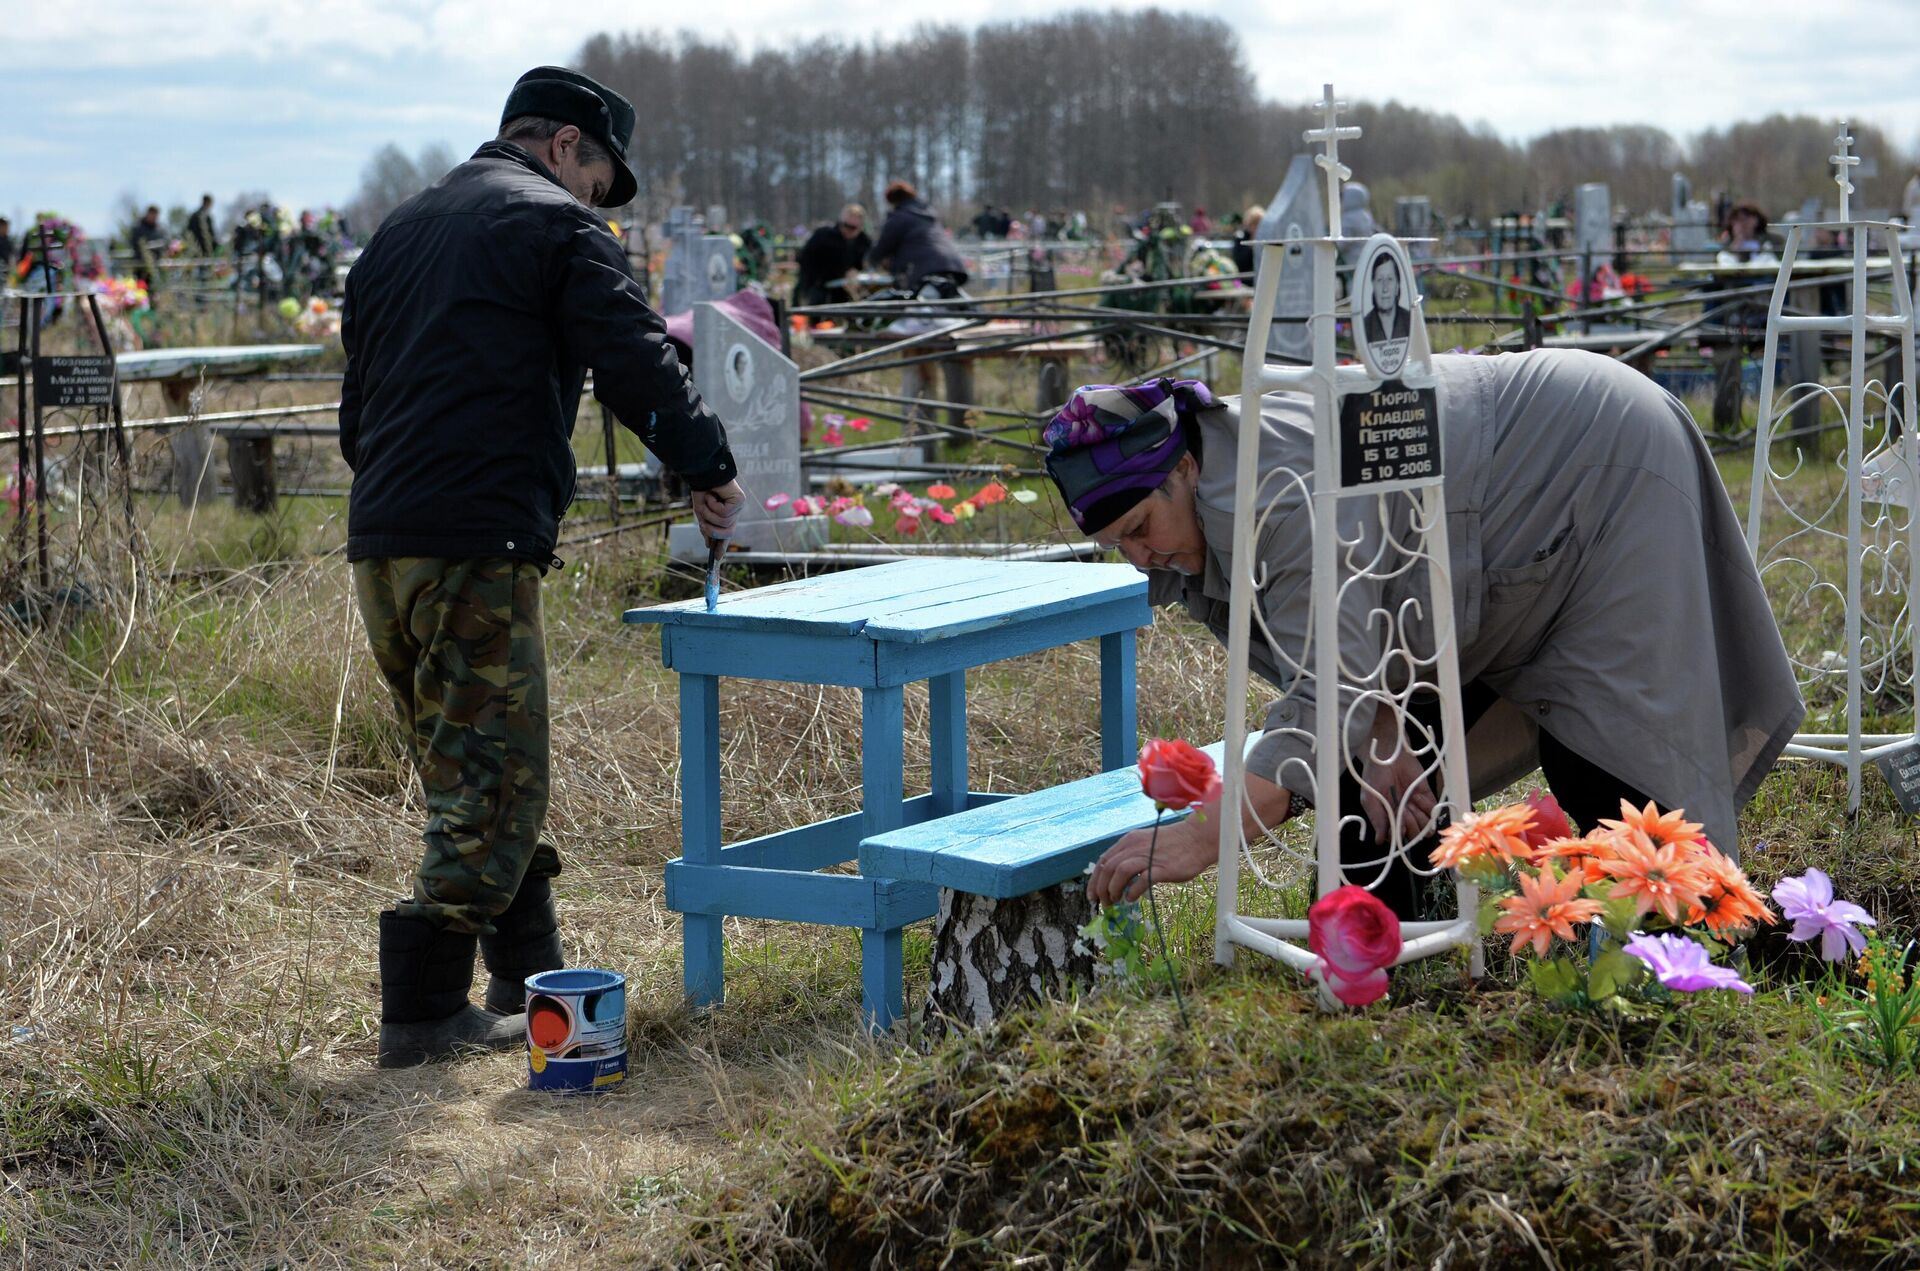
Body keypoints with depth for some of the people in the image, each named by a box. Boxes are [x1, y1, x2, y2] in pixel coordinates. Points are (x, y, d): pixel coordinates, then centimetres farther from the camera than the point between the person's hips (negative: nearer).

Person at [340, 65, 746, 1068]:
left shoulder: (398, 231, 23)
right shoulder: (555, 226, -1)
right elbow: (637, 366, -10)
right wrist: (710, 468, 1)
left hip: (378, 546, 8)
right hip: (478, 550, -8)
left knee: (471, 778, 17)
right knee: (495, 782, -2)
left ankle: (532, 984, 25)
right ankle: (424, 1013, -2)